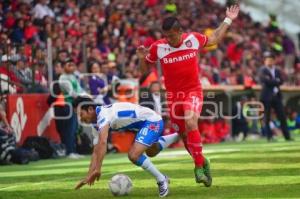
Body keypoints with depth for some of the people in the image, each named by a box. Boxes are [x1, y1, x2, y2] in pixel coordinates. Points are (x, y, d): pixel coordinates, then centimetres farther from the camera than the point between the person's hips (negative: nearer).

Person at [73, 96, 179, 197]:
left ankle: (161, 180, -7)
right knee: (151, 152, 34)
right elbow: (96, 151, 3)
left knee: (134, 155, -24)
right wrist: (89, 176, -3)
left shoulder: (103, 114, -26)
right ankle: (179, 135, 54)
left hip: (152, 121, -11)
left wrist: (97, 169, -41)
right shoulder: (99, 121, 3)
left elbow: (102, 143, -39)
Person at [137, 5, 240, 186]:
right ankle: (202, 162, 36)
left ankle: (199, 167, -22)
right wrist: (142, 59, -15)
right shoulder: (158, 47, -8)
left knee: (190, 122, -29)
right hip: (173, 95, 2)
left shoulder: (194, 39, -7)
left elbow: (215, 39, 15)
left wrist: (228, 20, 13)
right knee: (185, 136, 9)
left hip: (193, 91, -2)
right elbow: (145, 70, 5)